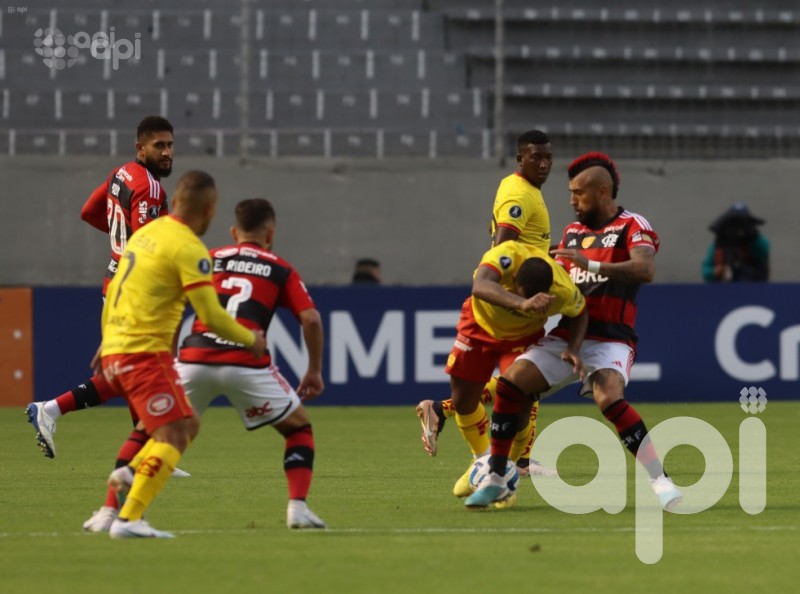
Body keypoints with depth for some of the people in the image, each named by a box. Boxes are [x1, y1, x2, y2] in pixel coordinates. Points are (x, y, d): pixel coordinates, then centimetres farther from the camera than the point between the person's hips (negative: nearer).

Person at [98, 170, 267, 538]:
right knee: (172, 436, -13)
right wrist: (251, 340, 2)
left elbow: (113, 290, 23)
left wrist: (107, 340, 33)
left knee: (188, 425, 15)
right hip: (145, 352, -9)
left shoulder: (146, 233, 14)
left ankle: (131, 474, 0)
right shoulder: (188, 248, -13)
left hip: (115, 351, 9)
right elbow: (211, 317, -14)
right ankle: (128, 519, -22)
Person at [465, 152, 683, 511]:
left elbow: (645, 269, -23)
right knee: (511, 383, -11)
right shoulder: (573, 232, 18)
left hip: (609, 339, -6)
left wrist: (592, 266, -31)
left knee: (610, 400, -31)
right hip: (566, 336, 6)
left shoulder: (632, 227, -4)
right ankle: (495, 479, -2)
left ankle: (661, 481, -25)